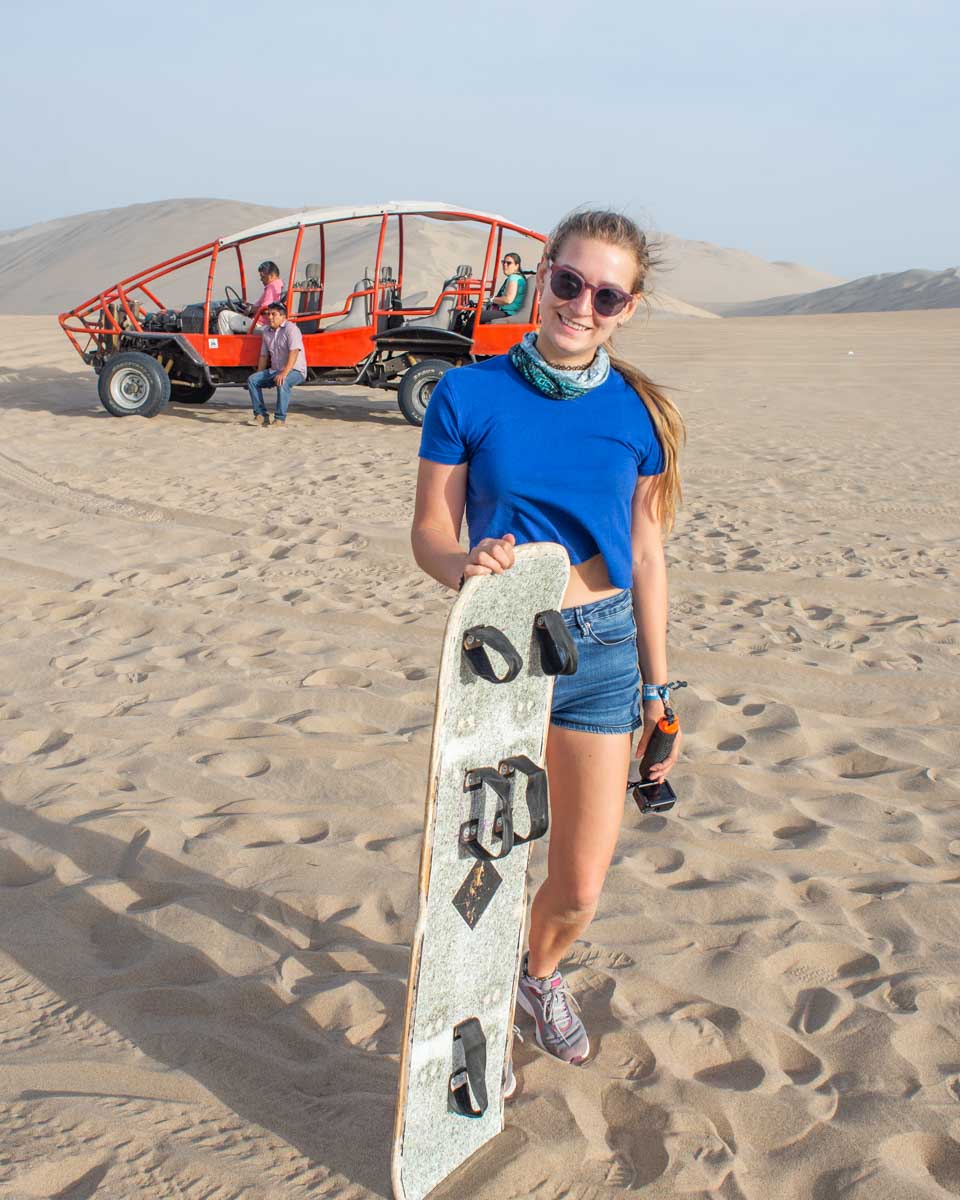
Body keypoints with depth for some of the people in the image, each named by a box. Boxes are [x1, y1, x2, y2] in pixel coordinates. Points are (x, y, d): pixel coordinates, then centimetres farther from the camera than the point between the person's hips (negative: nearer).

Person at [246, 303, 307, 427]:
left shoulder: (290, 328, -12)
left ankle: (280, 419, -28)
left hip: (295, 370, -7)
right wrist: (260, 375, 8)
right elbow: (264, 355, 17)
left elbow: (294, 352, -24)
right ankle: (261, 415, -9)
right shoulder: (267, 332, 11)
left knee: (282, 382, -38)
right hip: (274, 370, 7)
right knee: (252, 380, -10)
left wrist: (285, 373, -34)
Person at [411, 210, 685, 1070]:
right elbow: (429, 530, -2)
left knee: (582, 886, 7)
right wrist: (462, 564, -26)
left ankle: (540, 974, 43)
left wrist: (657, 686, 7)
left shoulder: (637, 413, 1)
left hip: (601, 651, 2)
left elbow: (647, 556, 6)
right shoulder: (469, 396, -5)